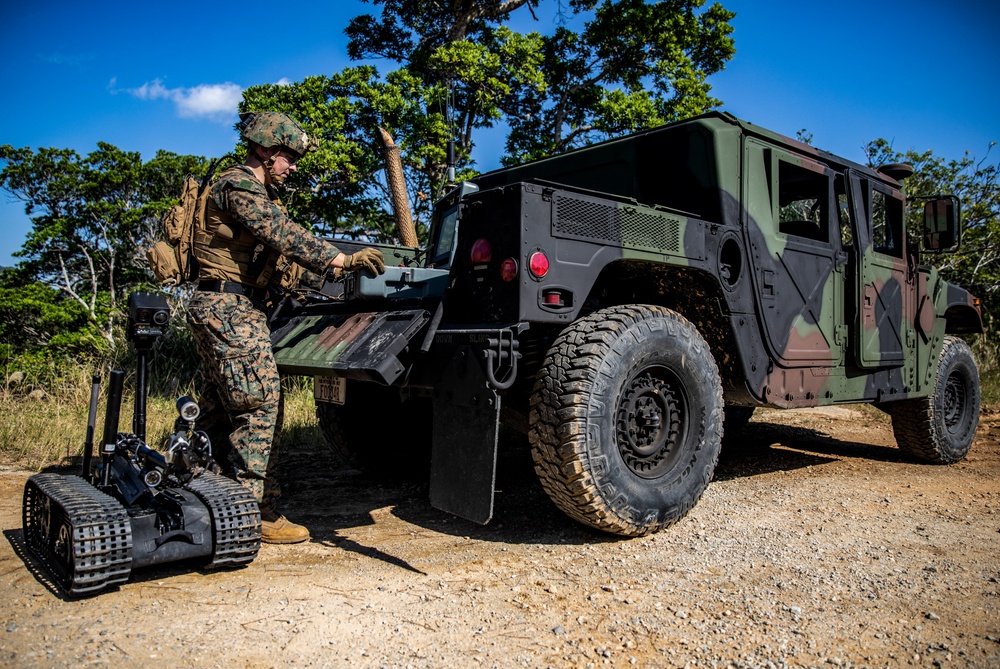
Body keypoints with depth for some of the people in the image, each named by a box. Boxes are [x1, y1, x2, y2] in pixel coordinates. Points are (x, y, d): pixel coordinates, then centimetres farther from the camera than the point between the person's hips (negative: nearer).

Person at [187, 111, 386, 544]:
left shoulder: (256, 192, 23)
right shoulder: (239, 186, -10)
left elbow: (279, 244, 19)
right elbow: (284, 236, -25)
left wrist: (330, 264, 8)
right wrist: (340, 259, -30)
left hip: (223, 308, 11)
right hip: (230, 309, -11)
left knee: (221, 408, 13)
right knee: (260, 404, -11)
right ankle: (259, 514, -7)